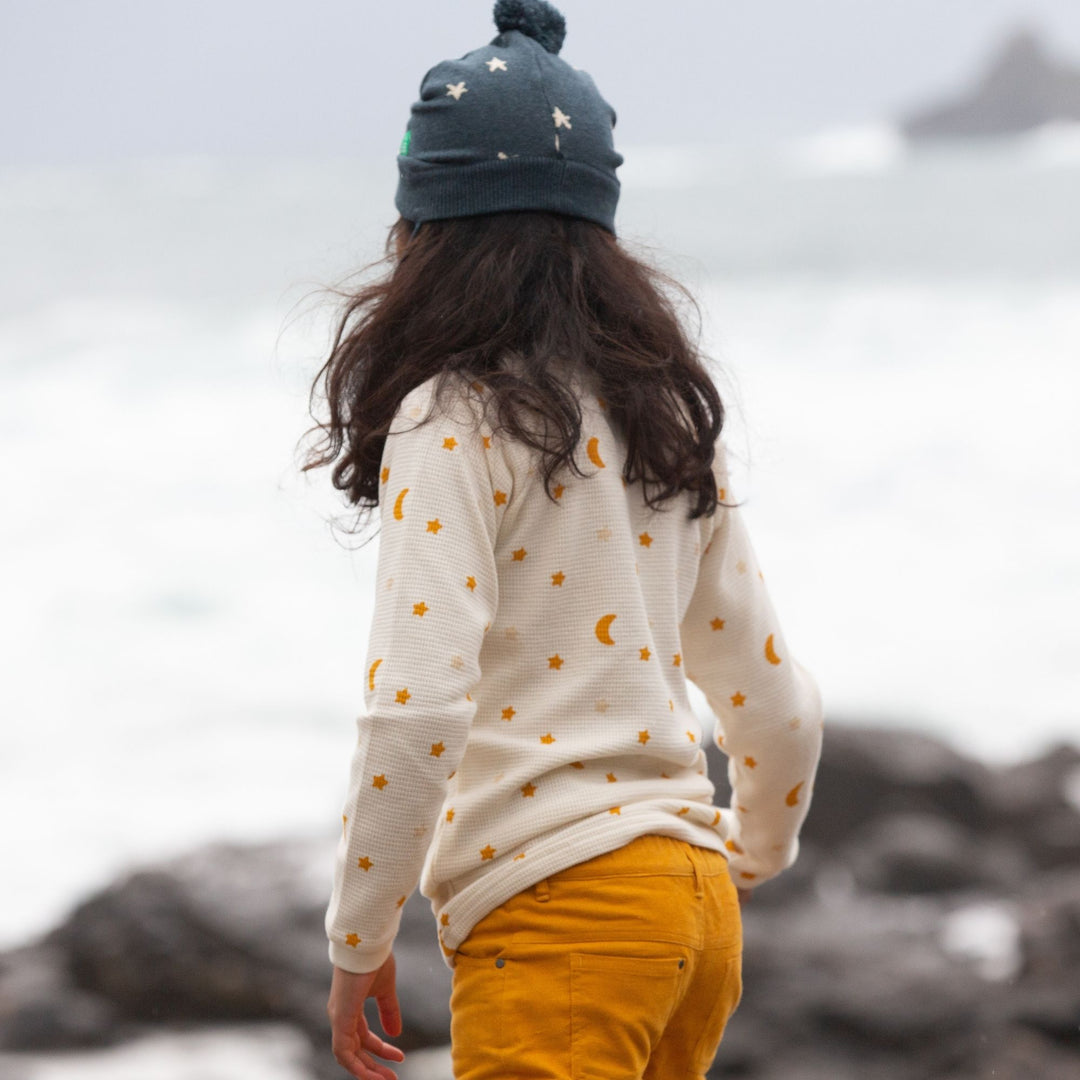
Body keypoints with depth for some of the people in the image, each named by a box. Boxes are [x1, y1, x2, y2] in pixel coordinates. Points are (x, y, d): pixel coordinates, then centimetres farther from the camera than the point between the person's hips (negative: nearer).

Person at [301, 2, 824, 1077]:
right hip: (694, 908, 8)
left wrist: (356, 942, -8)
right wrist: (751, 857, 37)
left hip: (558, 913, -8)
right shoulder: (670, 420, 14)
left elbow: (416, 708, -17)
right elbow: (778, 703, 19)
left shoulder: (452, 421, -8)